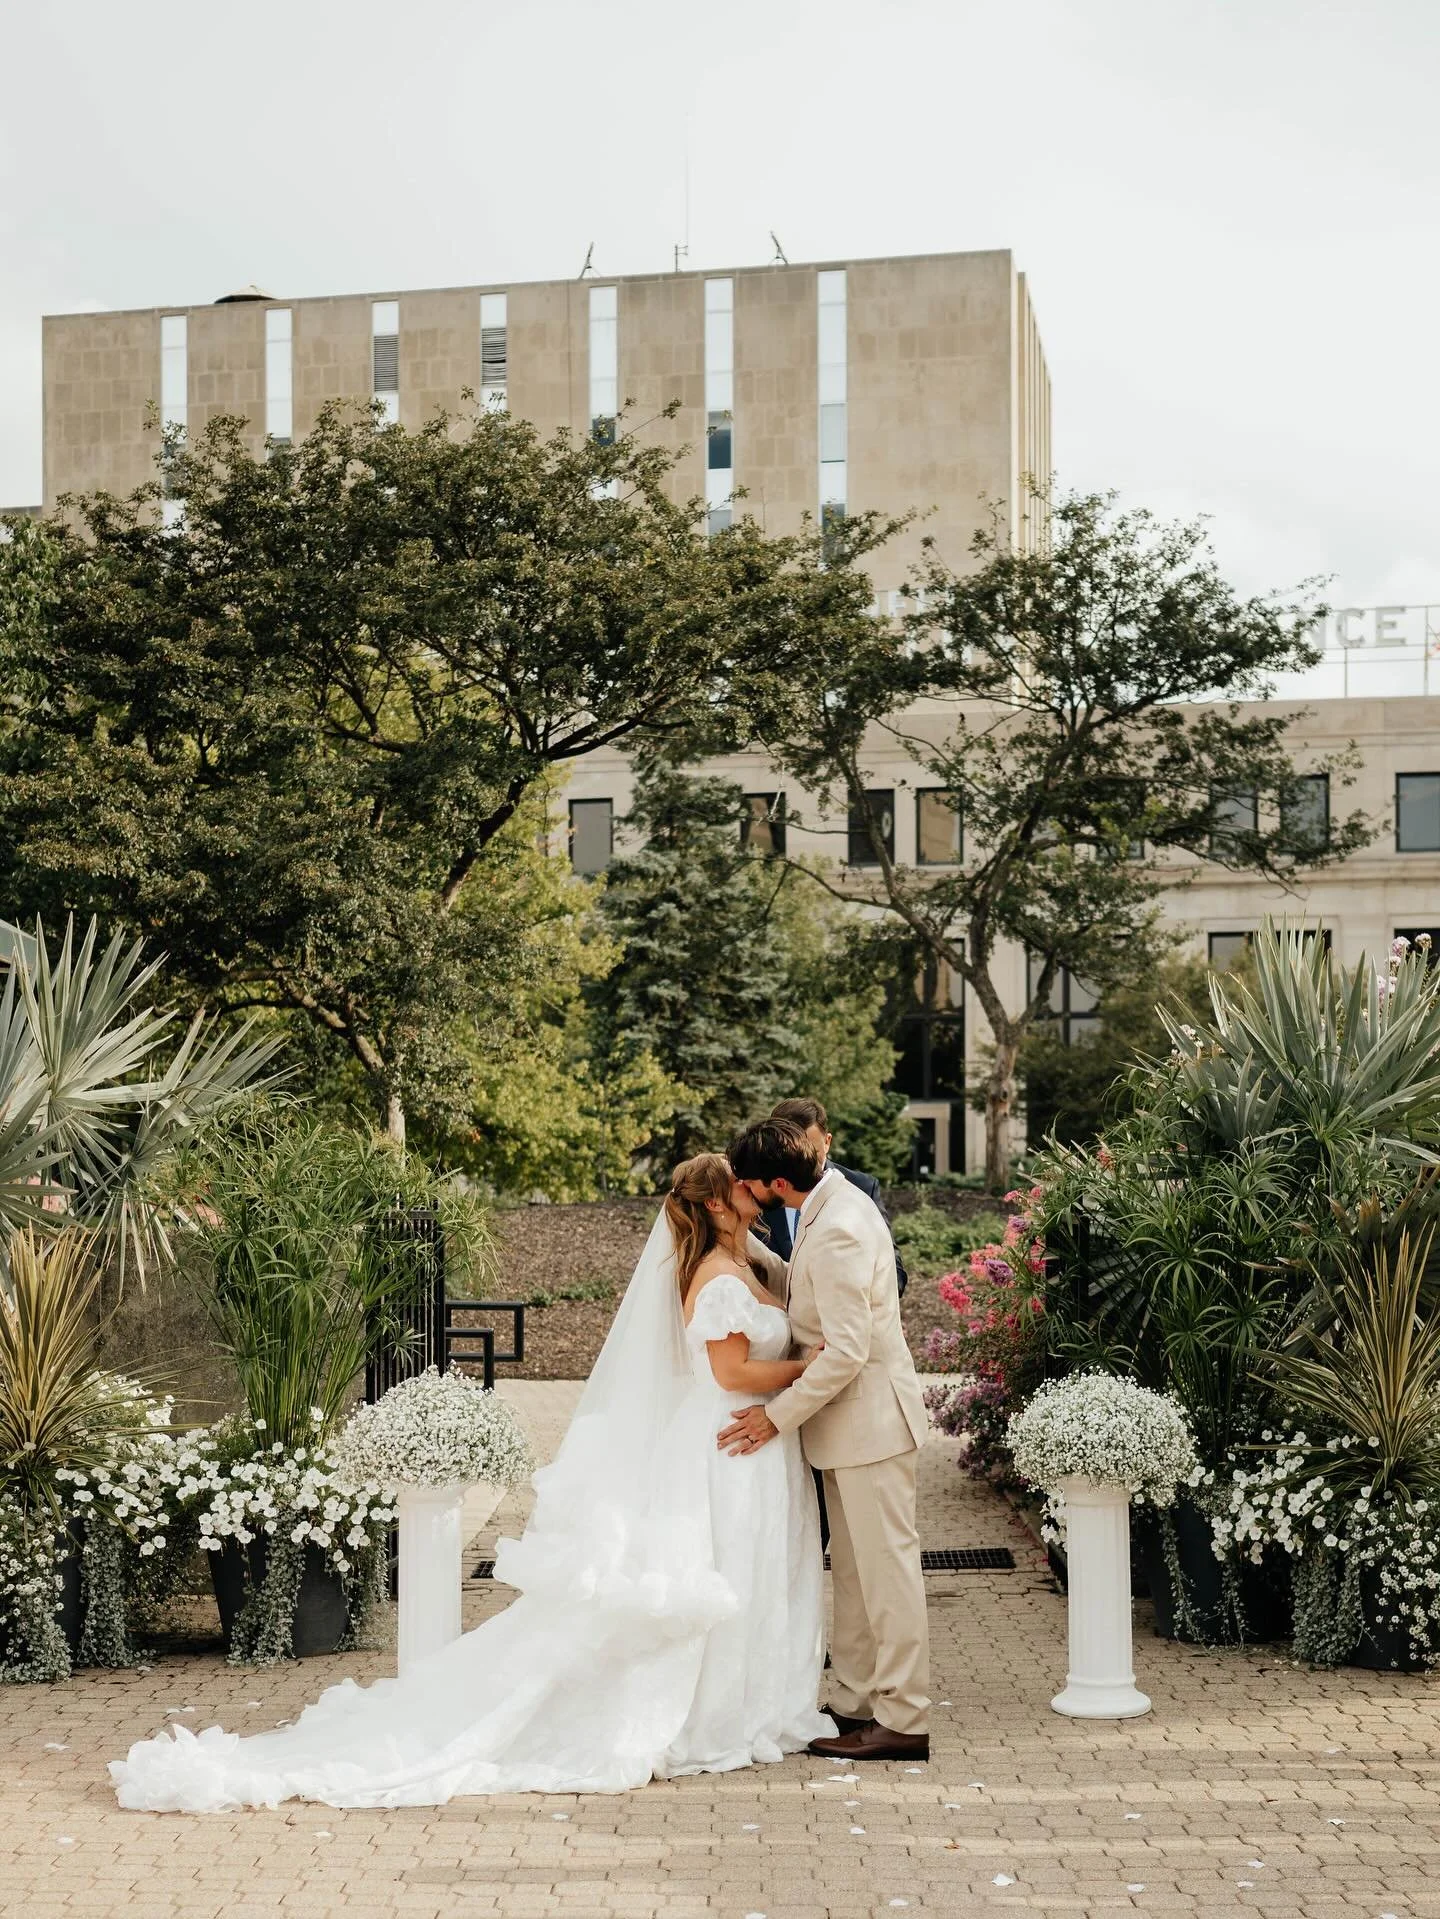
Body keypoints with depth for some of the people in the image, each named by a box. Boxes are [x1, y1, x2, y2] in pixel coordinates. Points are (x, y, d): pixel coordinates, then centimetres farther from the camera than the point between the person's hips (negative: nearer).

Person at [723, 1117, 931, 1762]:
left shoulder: (836, 1233, -25)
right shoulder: (833, 1205, 6)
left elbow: (847, 1351, -26)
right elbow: (809, 1293, 17)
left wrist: (778, 1415, -20)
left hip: (870, 1415, -11)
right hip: (849, 1418, 11)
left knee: (885, 1567, -3)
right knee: (854, 1567, 16)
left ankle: (905, 1722, 5)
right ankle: (854, 1702, 25)